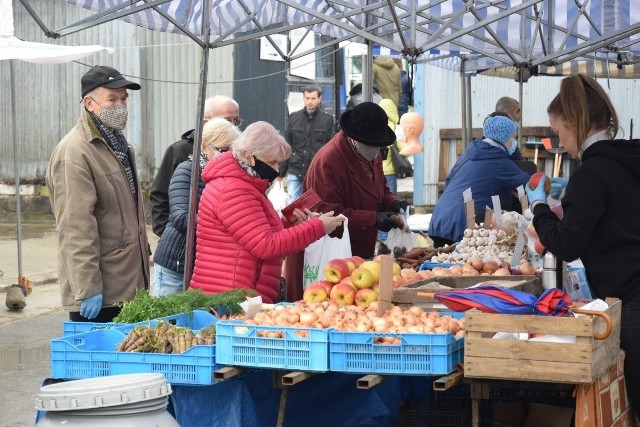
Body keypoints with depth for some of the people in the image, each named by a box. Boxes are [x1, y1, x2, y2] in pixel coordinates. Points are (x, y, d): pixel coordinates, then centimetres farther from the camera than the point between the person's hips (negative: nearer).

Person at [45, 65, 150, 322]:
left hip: (128, 285, 9)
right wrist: (88, 289, -23)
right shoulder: (74, 153, -16)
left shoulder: (117, 144, 16)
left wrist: (143, 251, 22)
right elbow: (76, 229, -21)